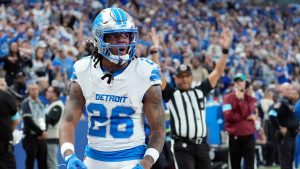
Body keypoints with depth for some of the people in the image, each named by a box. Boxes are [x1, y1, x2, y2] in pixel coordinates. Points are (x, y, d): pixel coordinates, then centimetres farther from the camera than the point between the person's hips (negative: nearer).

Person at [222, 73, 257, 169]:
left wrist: (241, 99, -13)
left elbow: (247, 113, -8)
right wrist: (246, 117, -7)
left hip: (249, 135, 1)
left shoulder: (250, 98, 9)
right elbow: (228, 116, -11)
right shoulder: (228, 98, 2)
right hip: (234, 136, -1)